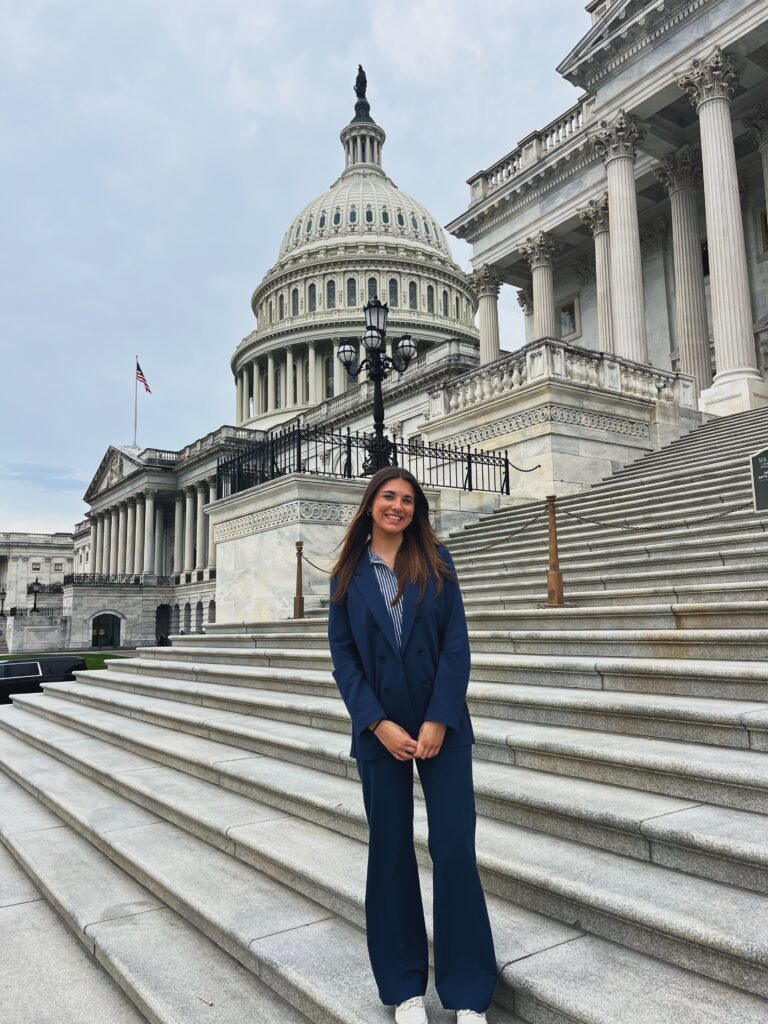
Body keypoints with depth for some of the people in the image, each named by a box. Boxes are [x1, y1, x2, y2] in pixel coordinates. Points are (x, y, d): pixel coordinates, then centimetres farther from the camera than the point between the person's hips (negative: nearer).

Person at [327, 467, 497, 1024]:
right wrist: (379, 724, -10)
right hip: (380, 732, 1)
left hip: (442, 727, -1)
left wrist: (438, 721, -12)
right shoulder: (349, 574, 2)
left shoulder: (435, 560, 0)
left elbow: (457, 643, -5)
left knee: (455, 852, 1)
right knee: (390, 854, 10)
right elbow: (343, 656, 0)